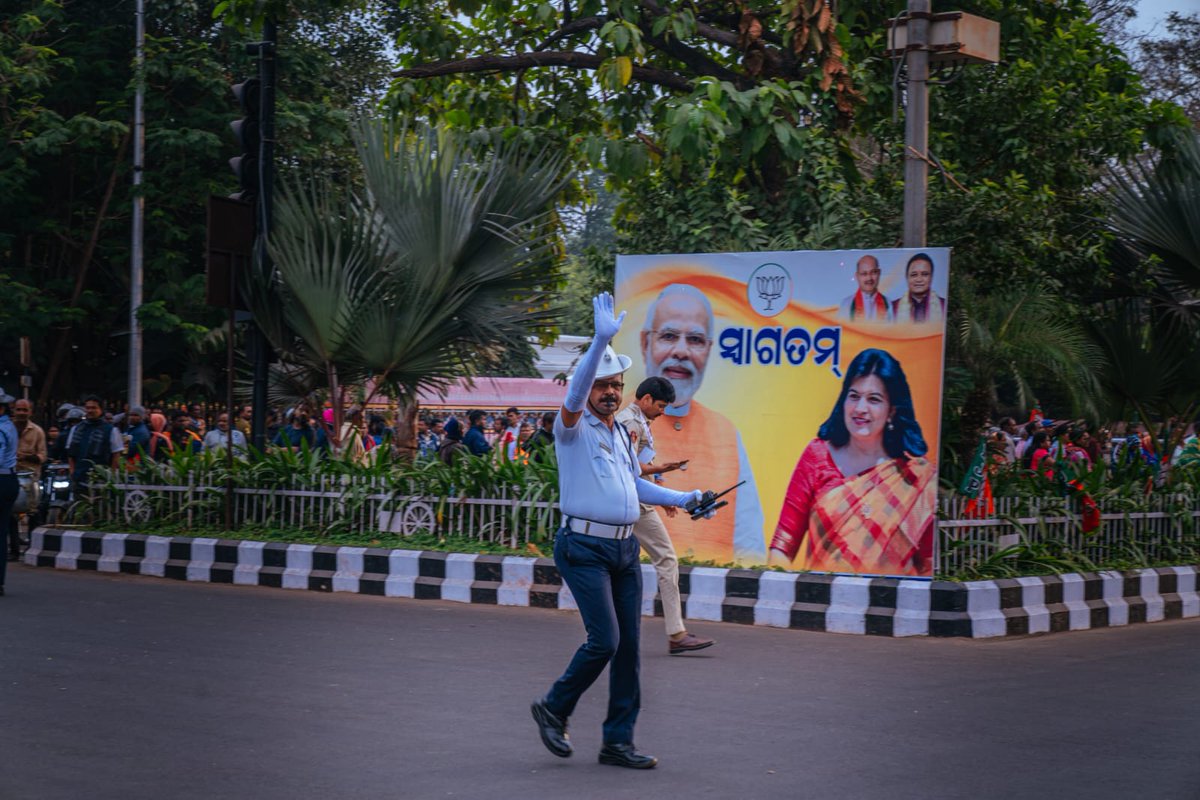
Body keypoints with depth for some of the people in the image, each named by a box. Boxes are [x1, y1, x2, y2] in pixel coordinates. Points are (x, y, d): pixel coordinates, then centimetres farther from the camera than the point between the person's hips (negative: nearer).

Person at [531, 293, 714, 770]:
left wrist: (682, 499, 20)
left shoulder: (621, 433, 18)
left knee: (628, 645, 5)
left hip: (625, 548, 7)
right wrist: (602, 340, -36)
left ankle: (618, 741, 11)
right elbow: (573, 393, -26)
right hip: (585, 548, -7)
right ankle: (554, 709, 9)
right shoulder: (574, 429, -5)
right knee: (604, 640, -13)